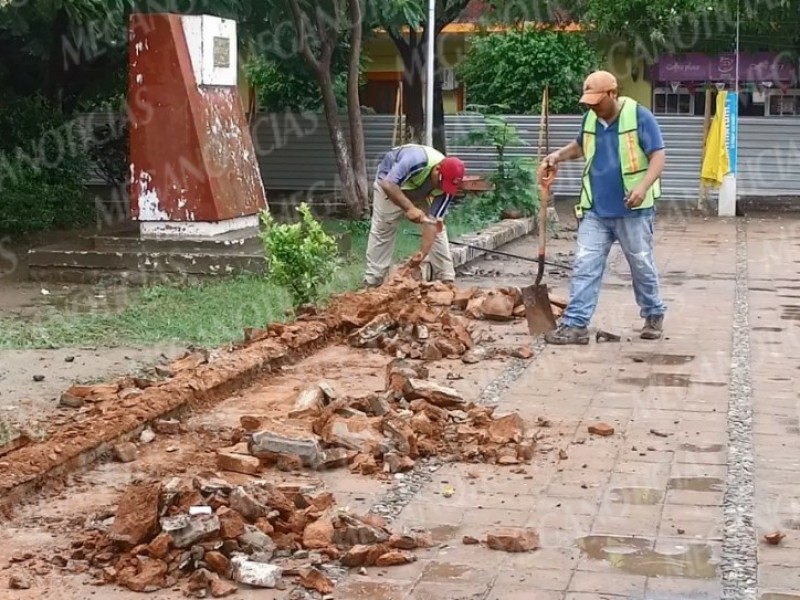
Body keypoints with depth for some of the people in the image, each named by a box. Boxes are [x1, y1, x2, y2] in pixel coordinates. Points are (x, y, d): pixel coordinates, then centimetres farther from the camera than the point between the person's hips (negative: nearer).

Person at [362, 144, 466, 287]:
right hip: (390, 183, -4)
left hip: (423, 192, 4)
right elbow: (387, 185, -44)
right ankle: (372, 281, 2)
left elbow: (432, 221, -26)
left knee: (438, 226, -4)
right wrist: (409, 208, -52)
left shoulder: (446, 187, -28)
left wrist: (425, 252, -35)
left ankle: (446, 279, 0)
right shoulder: (416, 160, -44)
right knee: (381, 231, -4)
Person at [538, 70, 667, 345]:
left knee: (642, 266, 10)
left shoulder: (640, 116, -12)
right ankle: (575, 324, -3)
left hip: (632, 210, -4)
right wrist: (558, 156, 5)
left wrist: (643, 186, -30)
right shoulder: (590, 118, 5)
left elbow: (658, 157, -14)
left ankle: (654, 315, 29)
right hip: (595, 210, 5)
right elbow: (580, 146, 25)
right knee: (585, 266, -2)